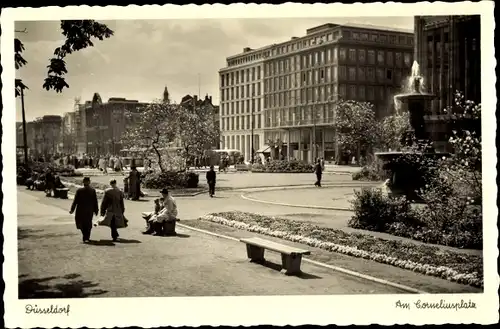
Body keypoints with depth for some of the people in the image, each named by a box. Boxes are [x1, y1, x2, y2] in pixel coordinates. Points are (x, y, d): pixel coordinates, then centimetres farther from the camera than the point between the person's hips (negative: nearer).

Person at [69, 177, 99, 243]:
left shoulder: (79, 191, -9)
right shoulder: (93, 191, -7)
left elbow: (75, 201, -5)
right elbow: (95, 202, -3)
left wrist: (72, 209, 4)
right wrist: (96, 210, 8)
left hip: (81, 210, -1)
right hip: (89, 211, 1)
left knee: (81, 223, 15)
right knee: (88, 224, 13)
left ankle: (85, 237, 10)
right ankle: (86, 237, 12)